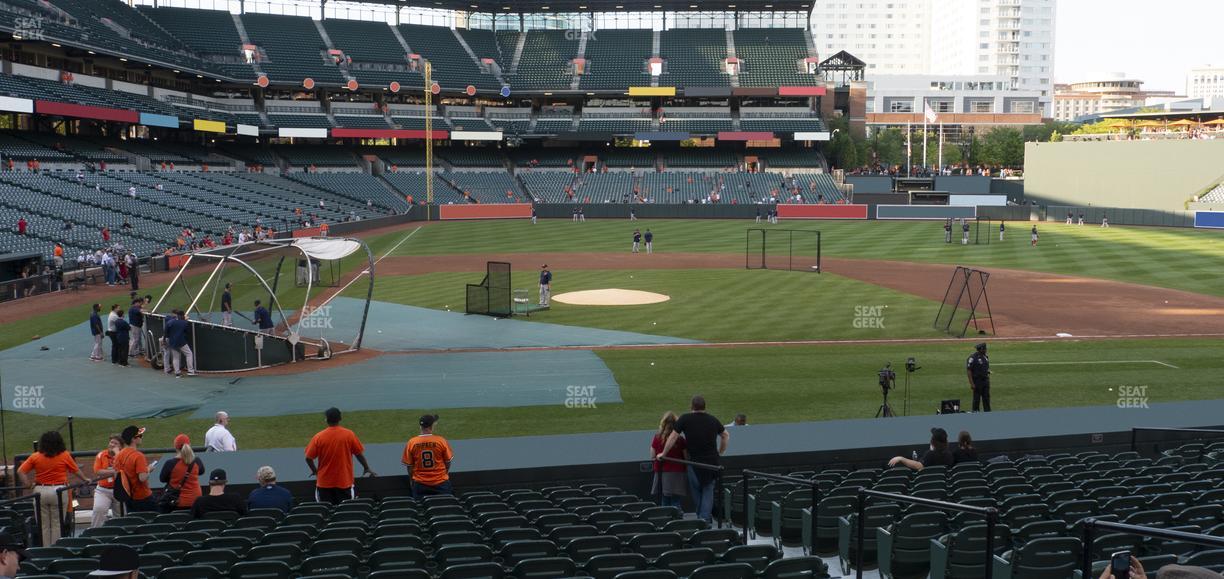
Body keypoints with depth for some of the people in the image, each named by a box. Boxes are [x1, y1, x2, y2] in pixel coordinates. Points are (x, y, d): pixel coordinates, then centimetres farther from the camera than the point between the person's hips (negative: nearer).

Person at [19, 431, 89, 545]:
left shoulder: (35, 457, 1)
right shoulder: (65, 455, -2)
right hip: (58, 491, -2)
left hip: (40, 492, 2)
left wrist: (29, 484, 2)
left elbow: (21, 471, -3)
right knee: (57, 524, 7)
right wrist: (84, 480, 23)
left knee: (43, 525, 11)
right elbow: (76, 471, 7)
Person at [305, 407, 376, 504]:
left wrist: (315, 471, 13)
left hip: (324, 483, 0)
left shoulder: (318, 437, -9)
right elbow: (359, 454, -1)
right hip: (344, 482, 0)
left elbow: (308, 458, -6)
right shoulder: (349, 434, -9)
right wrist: (367, 469, 14)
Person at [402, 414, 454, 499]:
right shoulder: (441, 441, -11)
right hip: (440, 483, -1)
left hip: (420, 484, 1)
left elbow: (409, 465, 0)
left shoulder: (411, 443, -9)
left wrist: (412, 478, 18)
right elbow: (448, 462, 0)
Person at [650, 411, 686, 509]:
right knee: (676, 504, 0)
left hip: (661, 473, 3)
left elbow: (652, 457, 5)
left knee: (664, 504, 10)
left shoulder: (657, 438, -2)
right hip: (677, 474, -3)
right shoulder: (679, 440, -9)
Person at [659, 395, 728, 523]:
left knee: (695, 491, 13)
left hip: (695, 462, -3)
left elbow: (673, 437, -3)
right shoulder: (713, 420, 7)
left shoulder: (685, 419, -5)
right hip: (712, 461, 3)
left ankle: (701, 516, 17)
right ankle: (705, 518, -1)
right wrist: (720, 452, 28)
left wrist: (663, 454, 7)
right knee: (708, 490, 8)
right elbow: (726, 435, 18)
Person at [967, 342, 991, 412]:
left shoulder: (986, 357, 10)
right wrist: (971, 383, -19)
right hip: (977, 381, -7)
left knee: (986, 398, 9)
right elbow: (968, 370, -15)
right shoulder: (973, 357, -14)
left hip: (985, 380, 7)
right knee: (977, 398, 1)